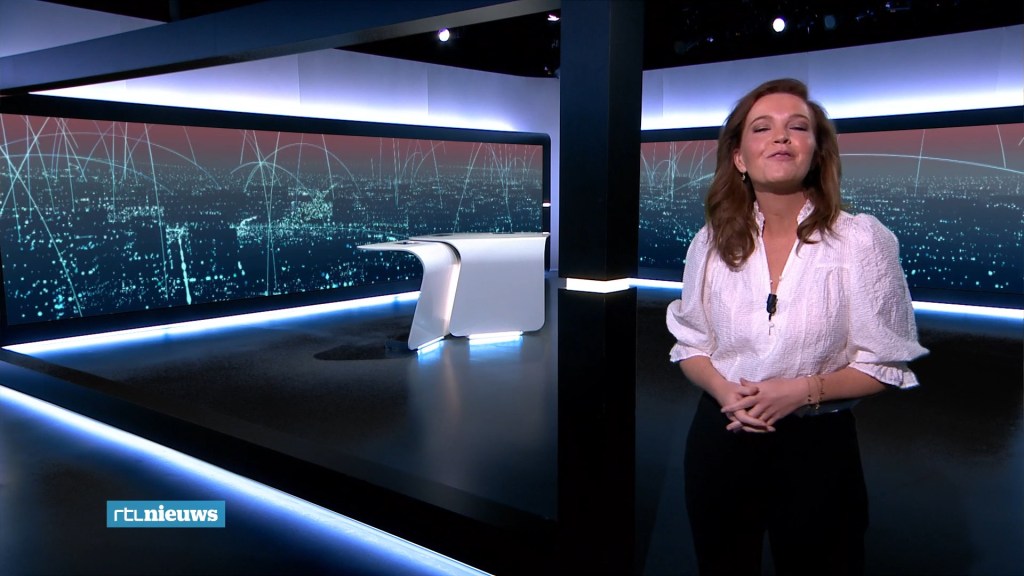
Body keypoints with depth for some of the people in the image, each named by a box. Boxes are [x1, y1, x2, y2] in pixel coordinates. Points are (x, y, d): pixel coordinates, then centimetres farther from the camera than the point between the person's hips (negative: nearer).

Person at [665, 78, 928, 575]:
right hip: (720, 437, 3)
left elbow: (889, 361, -5)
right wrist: (724, 390, -13)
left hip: (817, 444, -2)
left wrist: (804, 389, -20)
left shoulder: (862, 240, -11)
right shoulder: (711, 241, -1)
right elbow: (690, 344, 6)